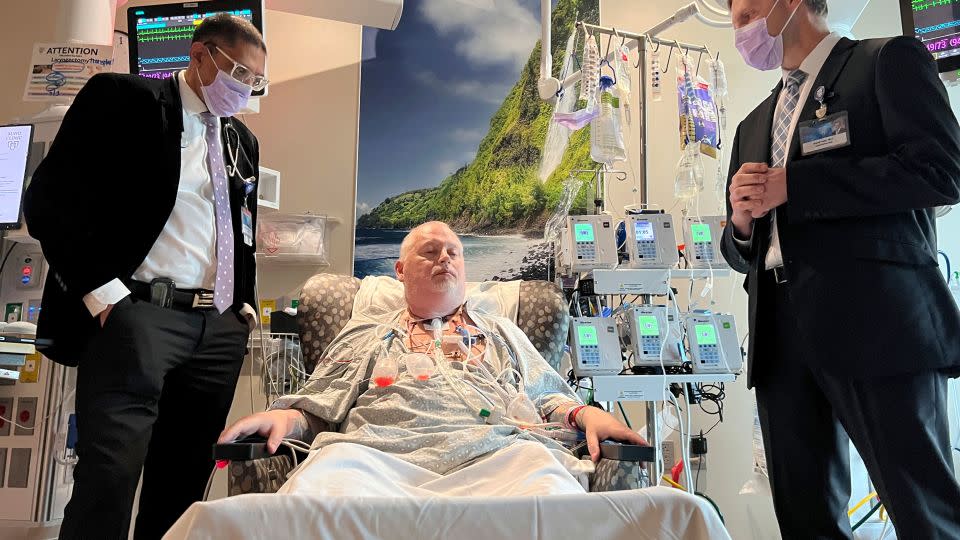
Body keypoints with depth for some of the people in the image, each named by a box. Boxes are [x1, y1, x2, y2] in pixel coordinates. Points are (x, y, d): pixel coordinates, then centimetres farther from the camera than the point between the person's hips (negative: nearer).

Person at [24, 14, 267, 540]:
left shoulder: (242, 140, 20)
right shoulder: (123, 98, 1)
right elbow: (49, 200, -6)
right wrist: (100, 290, -13)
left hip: (221, 327, 6)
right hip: (138, 315, -6)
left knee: (182, 486, 10)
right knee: (108, 480, -11)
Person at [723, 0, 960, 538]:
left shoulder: (888, 60, 6)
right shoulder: (754, 125, 24)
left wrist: (792, 185, -11)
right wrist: (742, 222, 0)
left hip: (874, 319, -6)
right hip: (781, 333, 6)